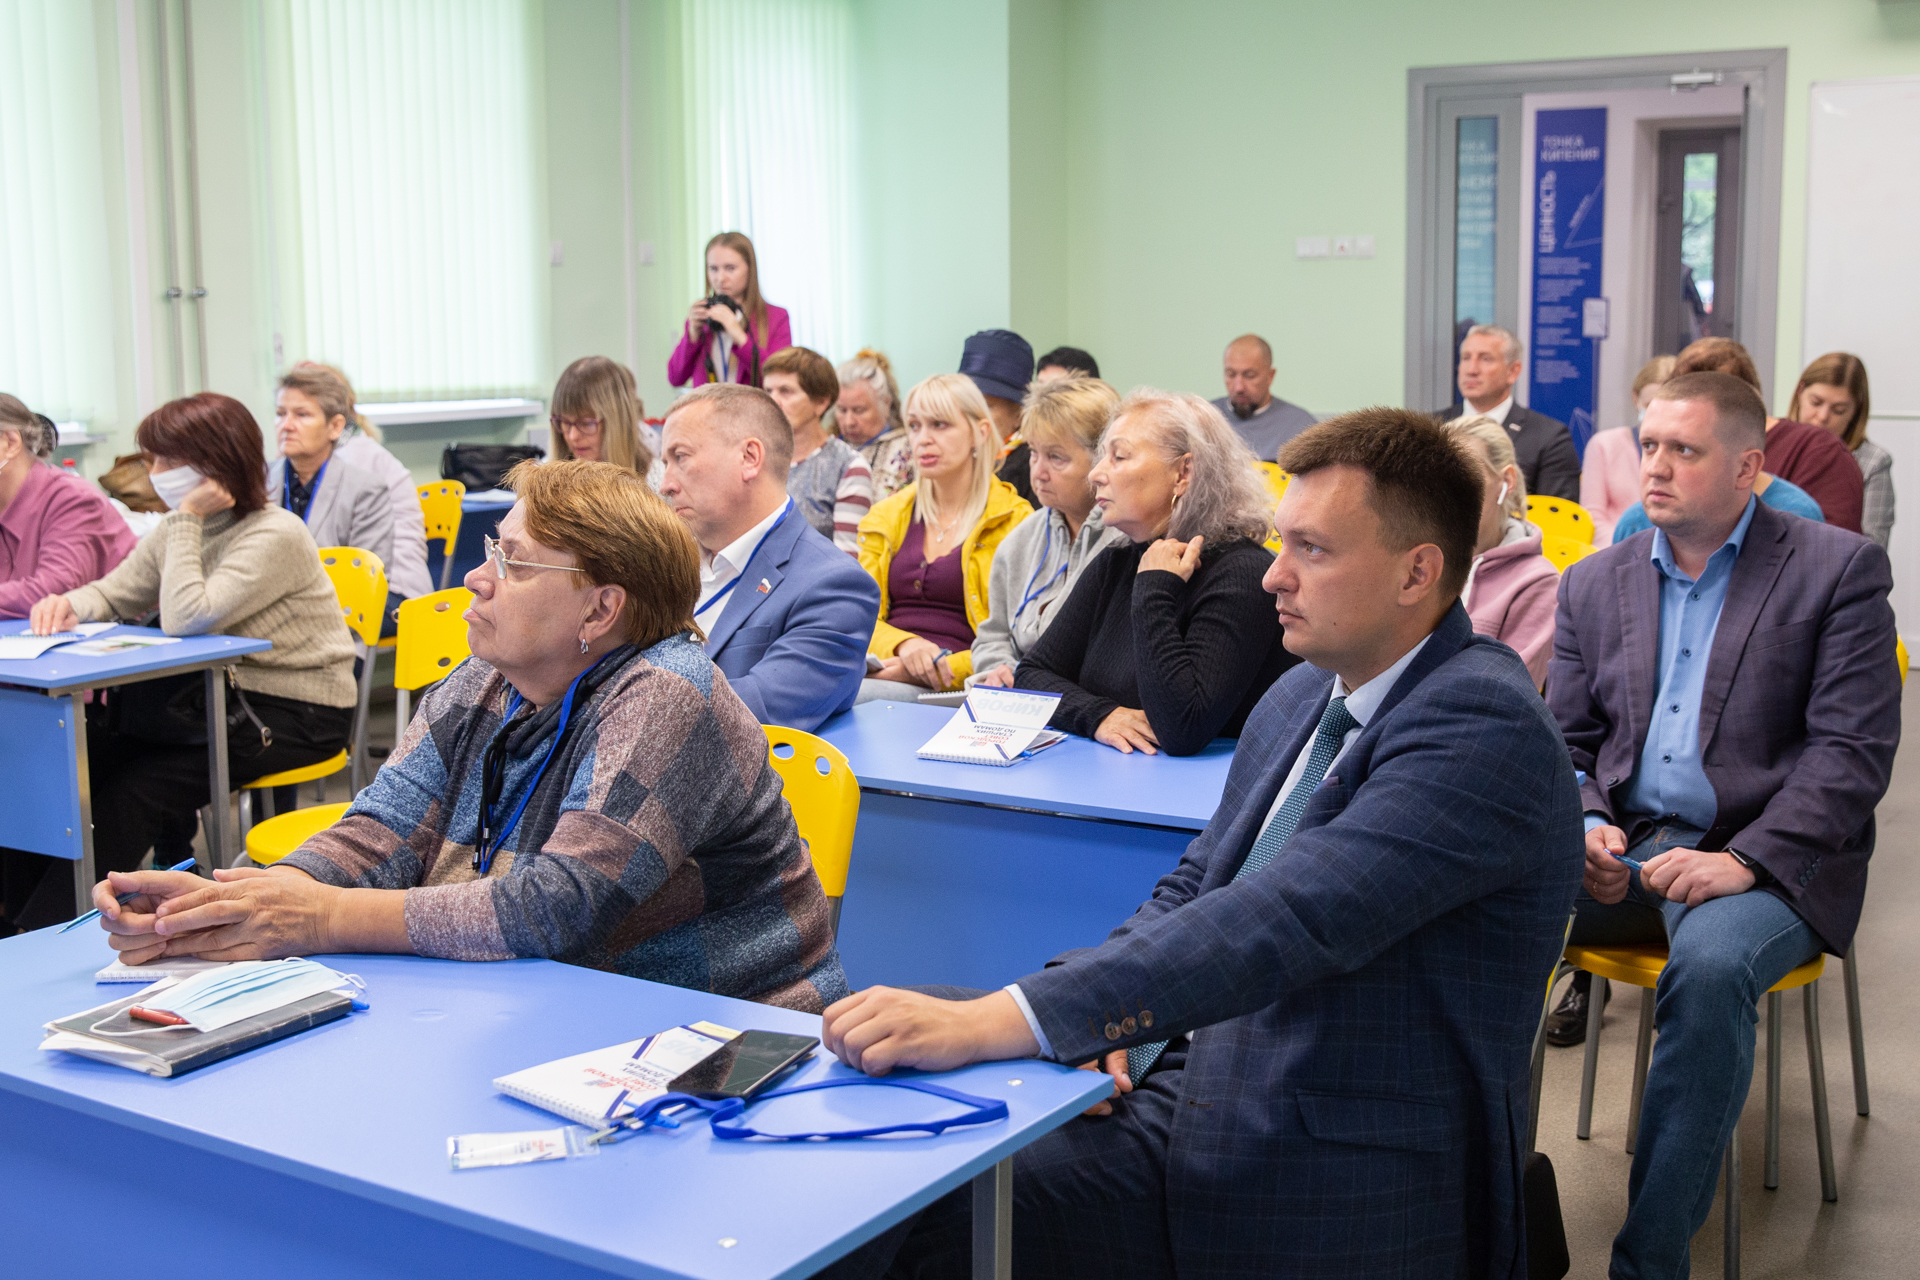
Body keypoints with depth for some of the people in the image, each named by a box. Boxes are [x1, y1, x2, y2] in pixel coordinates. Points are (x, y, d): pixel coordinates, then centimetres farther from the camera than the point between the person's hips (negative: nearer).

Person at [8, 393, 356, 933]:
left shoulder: (276, 535, -19)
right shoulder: (179, 530, 8)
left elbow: (186, 618, -27)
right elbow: (112, 594, 13)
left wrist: (187, 520, -22)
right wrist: (71, 604, -10)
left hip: (295, 715, -8)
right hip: (229, 695, 8)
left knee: (139, 789, -20)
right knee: (89, 757, -11)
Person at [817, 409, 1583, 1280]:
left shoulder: (1484, 725, -17)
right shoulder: (1298, 698, 12)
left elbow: (1288, 920, -28)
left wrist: (999, 1021, -32)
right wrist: (1094, 1014, -4)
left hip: (1341, 1190, -7)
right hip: (1179, 1097, 7)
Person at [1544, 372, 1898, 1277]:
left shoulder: (1839, 571, 1)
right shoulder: (1596, 582, 15)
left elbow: (1853, 752, -7)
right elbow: (1566, 742, 16)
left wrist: (1744, 859, -19)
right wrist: (1586, 826, -7)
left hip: (1763, 859, -4)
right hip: (1619, 851, 4)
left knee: (1711, 966, -37)